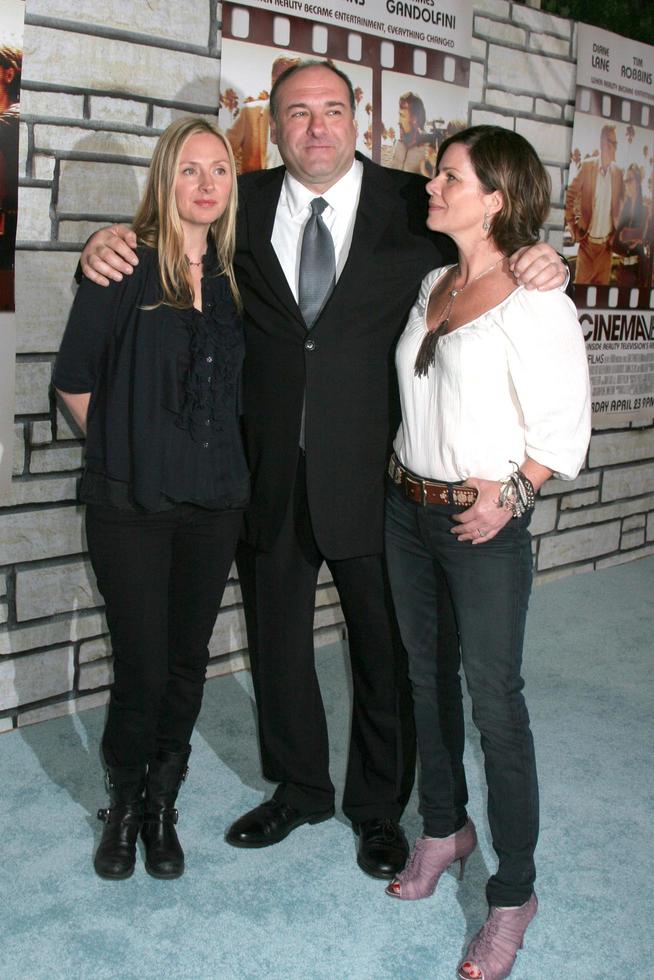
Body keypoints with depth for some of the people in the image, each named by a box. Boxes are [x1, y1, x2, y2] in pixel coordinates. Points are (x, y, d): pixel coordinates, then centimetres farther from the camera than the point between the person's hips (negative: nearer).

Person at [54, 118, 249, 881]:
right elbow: (73, 378, -2)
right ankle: (124, 805, 27)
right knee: (142, 667, 2)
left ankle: (162, 806, 30)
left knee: (187, 663, 11)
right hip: (131, 504, -4)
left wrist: (208, 454, 7)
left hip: (214, 502, 4)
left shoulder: (231, 275, 7)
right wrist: (126, 447, 4)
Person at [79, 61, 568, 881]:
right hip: (271, 475, 3)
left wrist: (541, 265, -17)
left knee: (385, 648, 11)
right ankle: (298, 789, 40)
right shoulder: (245, 204, 4)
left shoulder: (411, 205, -1)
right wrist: (110, 245, -9)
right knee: (275, 640, 16)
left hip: (373, 475, -2)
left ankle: (380, 805, 34)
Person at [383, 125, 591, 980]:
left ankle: (514, 894, 18)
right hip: (406, 505, 7)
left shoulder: (536, 303, -14)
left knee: (494, 702, 1)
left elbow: (563, 428, -11)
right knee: (427, 677, 19)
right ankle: (445, 827, 40)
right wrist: (404, 476, 7)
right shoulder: (433, 283, 7)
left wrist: (509, 494, -18)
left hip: (484, 525, -7)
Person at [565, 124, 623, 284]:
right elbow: (570, 195, -4)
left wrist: (615, 233, 5)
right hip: (587, 240, -3)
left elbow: (619, 204, 12)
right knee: (581, 282, 0)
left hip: (606, 242, 3)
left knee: (602, 285, 6)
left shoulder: (618, 172, 4)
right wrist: (573, 226, -4)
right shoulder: (587, 166, -6)